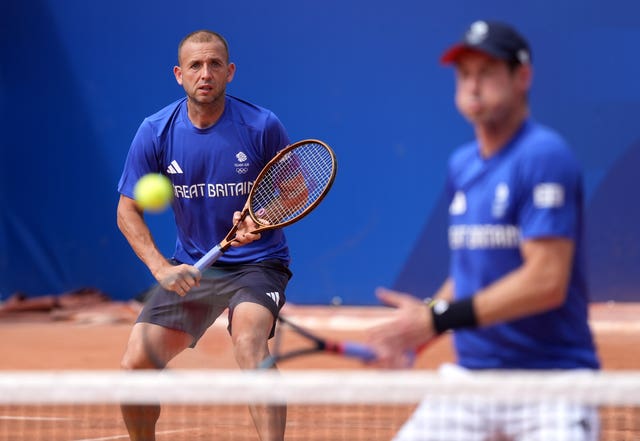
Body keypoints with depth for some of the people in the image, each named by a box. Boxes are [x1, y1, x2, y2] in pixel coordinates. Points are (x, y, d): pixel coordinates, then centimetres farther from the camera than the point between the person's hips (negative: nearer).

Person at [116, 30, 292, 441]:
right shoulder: (156, 132, -6)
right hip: (189, 269, 3)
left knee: (249, 339, -33)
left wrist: (260, 221, -21)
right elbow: (128, 210, 1)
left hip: (256, 262, -3)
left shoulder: (263, 126, -12)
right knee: (134, 366, -7)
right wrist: (162, 268, -13)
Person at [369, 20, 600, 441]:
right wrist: (415, 328, 6)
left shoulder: (545, 156, -12)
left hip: (550, 379, -7)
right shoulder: (462, 165, 12)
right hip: (470, 372, 7)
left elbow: (547, 282, -20)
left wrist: (439, 318, -18)